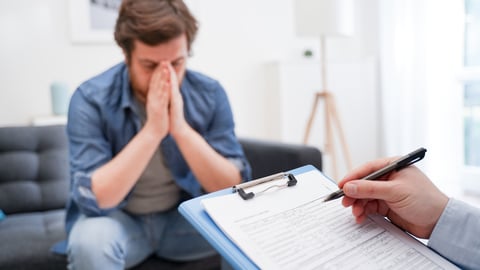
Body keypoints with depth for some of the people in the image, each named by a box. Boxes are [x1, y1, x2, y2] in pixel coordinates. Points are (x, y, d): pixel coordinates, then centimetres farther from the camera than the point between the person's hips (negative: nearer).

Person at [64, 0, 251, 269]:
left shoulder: (210, 94, -13)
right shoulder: (91, 99, -20)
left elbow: (235, 188, -17)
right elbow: (92, 200, -26)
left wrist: (181, 128, -30)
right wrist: (152, 130, -34)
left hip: (186, 217, 2)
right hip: (118, 220, -1)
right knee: (91, 241, -34)